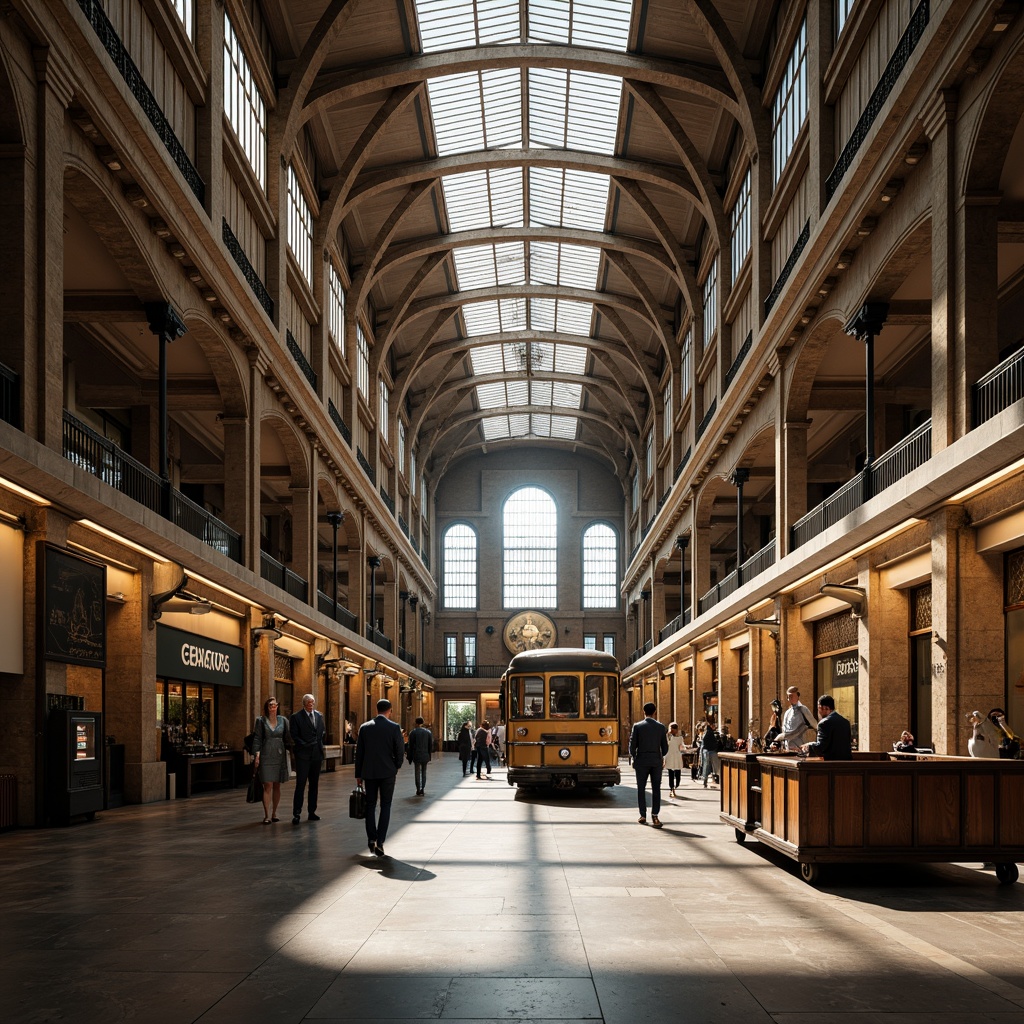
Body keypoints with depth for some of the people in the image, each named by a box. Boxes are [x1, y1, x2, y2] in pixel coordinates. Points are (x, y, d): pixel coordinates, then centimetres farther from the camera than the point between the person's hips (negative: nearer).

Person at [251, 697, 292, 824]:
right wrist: (256, 755, -10)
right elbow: (257, 739, -1)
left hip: (280, 755, 3)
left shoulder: (283, 720, 8)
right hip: (266, 756, -3)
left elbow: (287, 737, 9)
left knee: (277, 786, 8)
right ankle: (267, 815, -6)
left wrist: (290, 749, -2)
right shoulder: (261, 721, 2)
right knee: (268, 786, -8)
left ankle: (274, 813, 18)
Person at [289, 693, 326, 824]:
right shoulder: (296, 717, -4)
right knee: (300, 784, -8)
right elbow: (294, 736, -7)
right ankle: (296, 814, -7)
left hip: (317, 754, 5)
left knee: (314, 784, 9)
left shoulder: (319, 716, 12)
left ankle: (312, 812, 15)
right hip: (303, 755, -5)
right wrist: (305, 745, -14)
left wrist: (321, 747, 7)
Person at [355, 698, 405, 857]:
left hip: (369, 772, 2)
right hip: (388, 772, -2)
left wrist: (358, 775, 10)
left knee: (370, 805, 14)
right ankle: (380, 842, -2)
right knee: (385, 806, 6)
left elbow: (359, 752, 4)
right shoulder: (394, 727, -7)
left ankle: (371, 839, 4)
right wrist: (396, 766, 13)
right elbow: (400, 750, -7)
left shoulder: (364, 727, 1)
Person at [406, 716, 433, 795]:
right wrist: (429, 755, 14)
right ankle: (422, 789, 7)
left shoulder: (413, 732, -5)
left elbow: (410, 746, -4)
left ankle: (418, 790, 5)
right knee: (424, 773, 12)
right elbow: (431, 745, 3)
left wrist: (410, 758, 2)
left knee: (417, 773, 6)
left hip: (416, 756, -2)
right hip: (425, 756, 2)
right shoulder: (428, 732, 2)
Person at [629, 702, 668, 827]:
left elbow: (632, 745, -6)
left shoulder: (637, 726, -6)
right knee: (656, 789, 3)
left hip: (641, 761, -1)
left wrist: (633, 758, 11)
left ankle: (643, 816, 9)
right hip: (656, 761, 1)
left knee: (641, 789, 9)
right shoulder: (661, 727, 0)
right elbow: (665, 746, 3)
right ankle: (654, 816, -7)